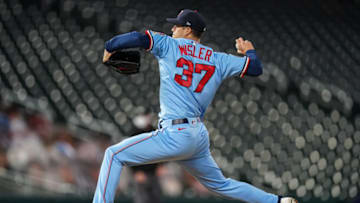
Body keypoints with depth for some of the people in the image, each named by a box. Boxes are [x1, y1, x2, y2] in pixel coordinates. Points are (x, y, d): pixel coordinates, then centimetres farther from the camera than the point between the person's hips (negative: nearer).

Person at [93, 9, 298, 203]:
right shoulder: (218, 60, 13)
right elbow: (256, 68, 13)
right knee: (220, 183, 25)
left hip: (175, 135, -7)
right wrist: (249, 51, 35)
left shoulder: (170, 45, 1)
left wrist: (110, 47, 4)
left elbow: (138, 38, -13)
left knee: (114, 155, -1)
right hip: (200, 136, 7)